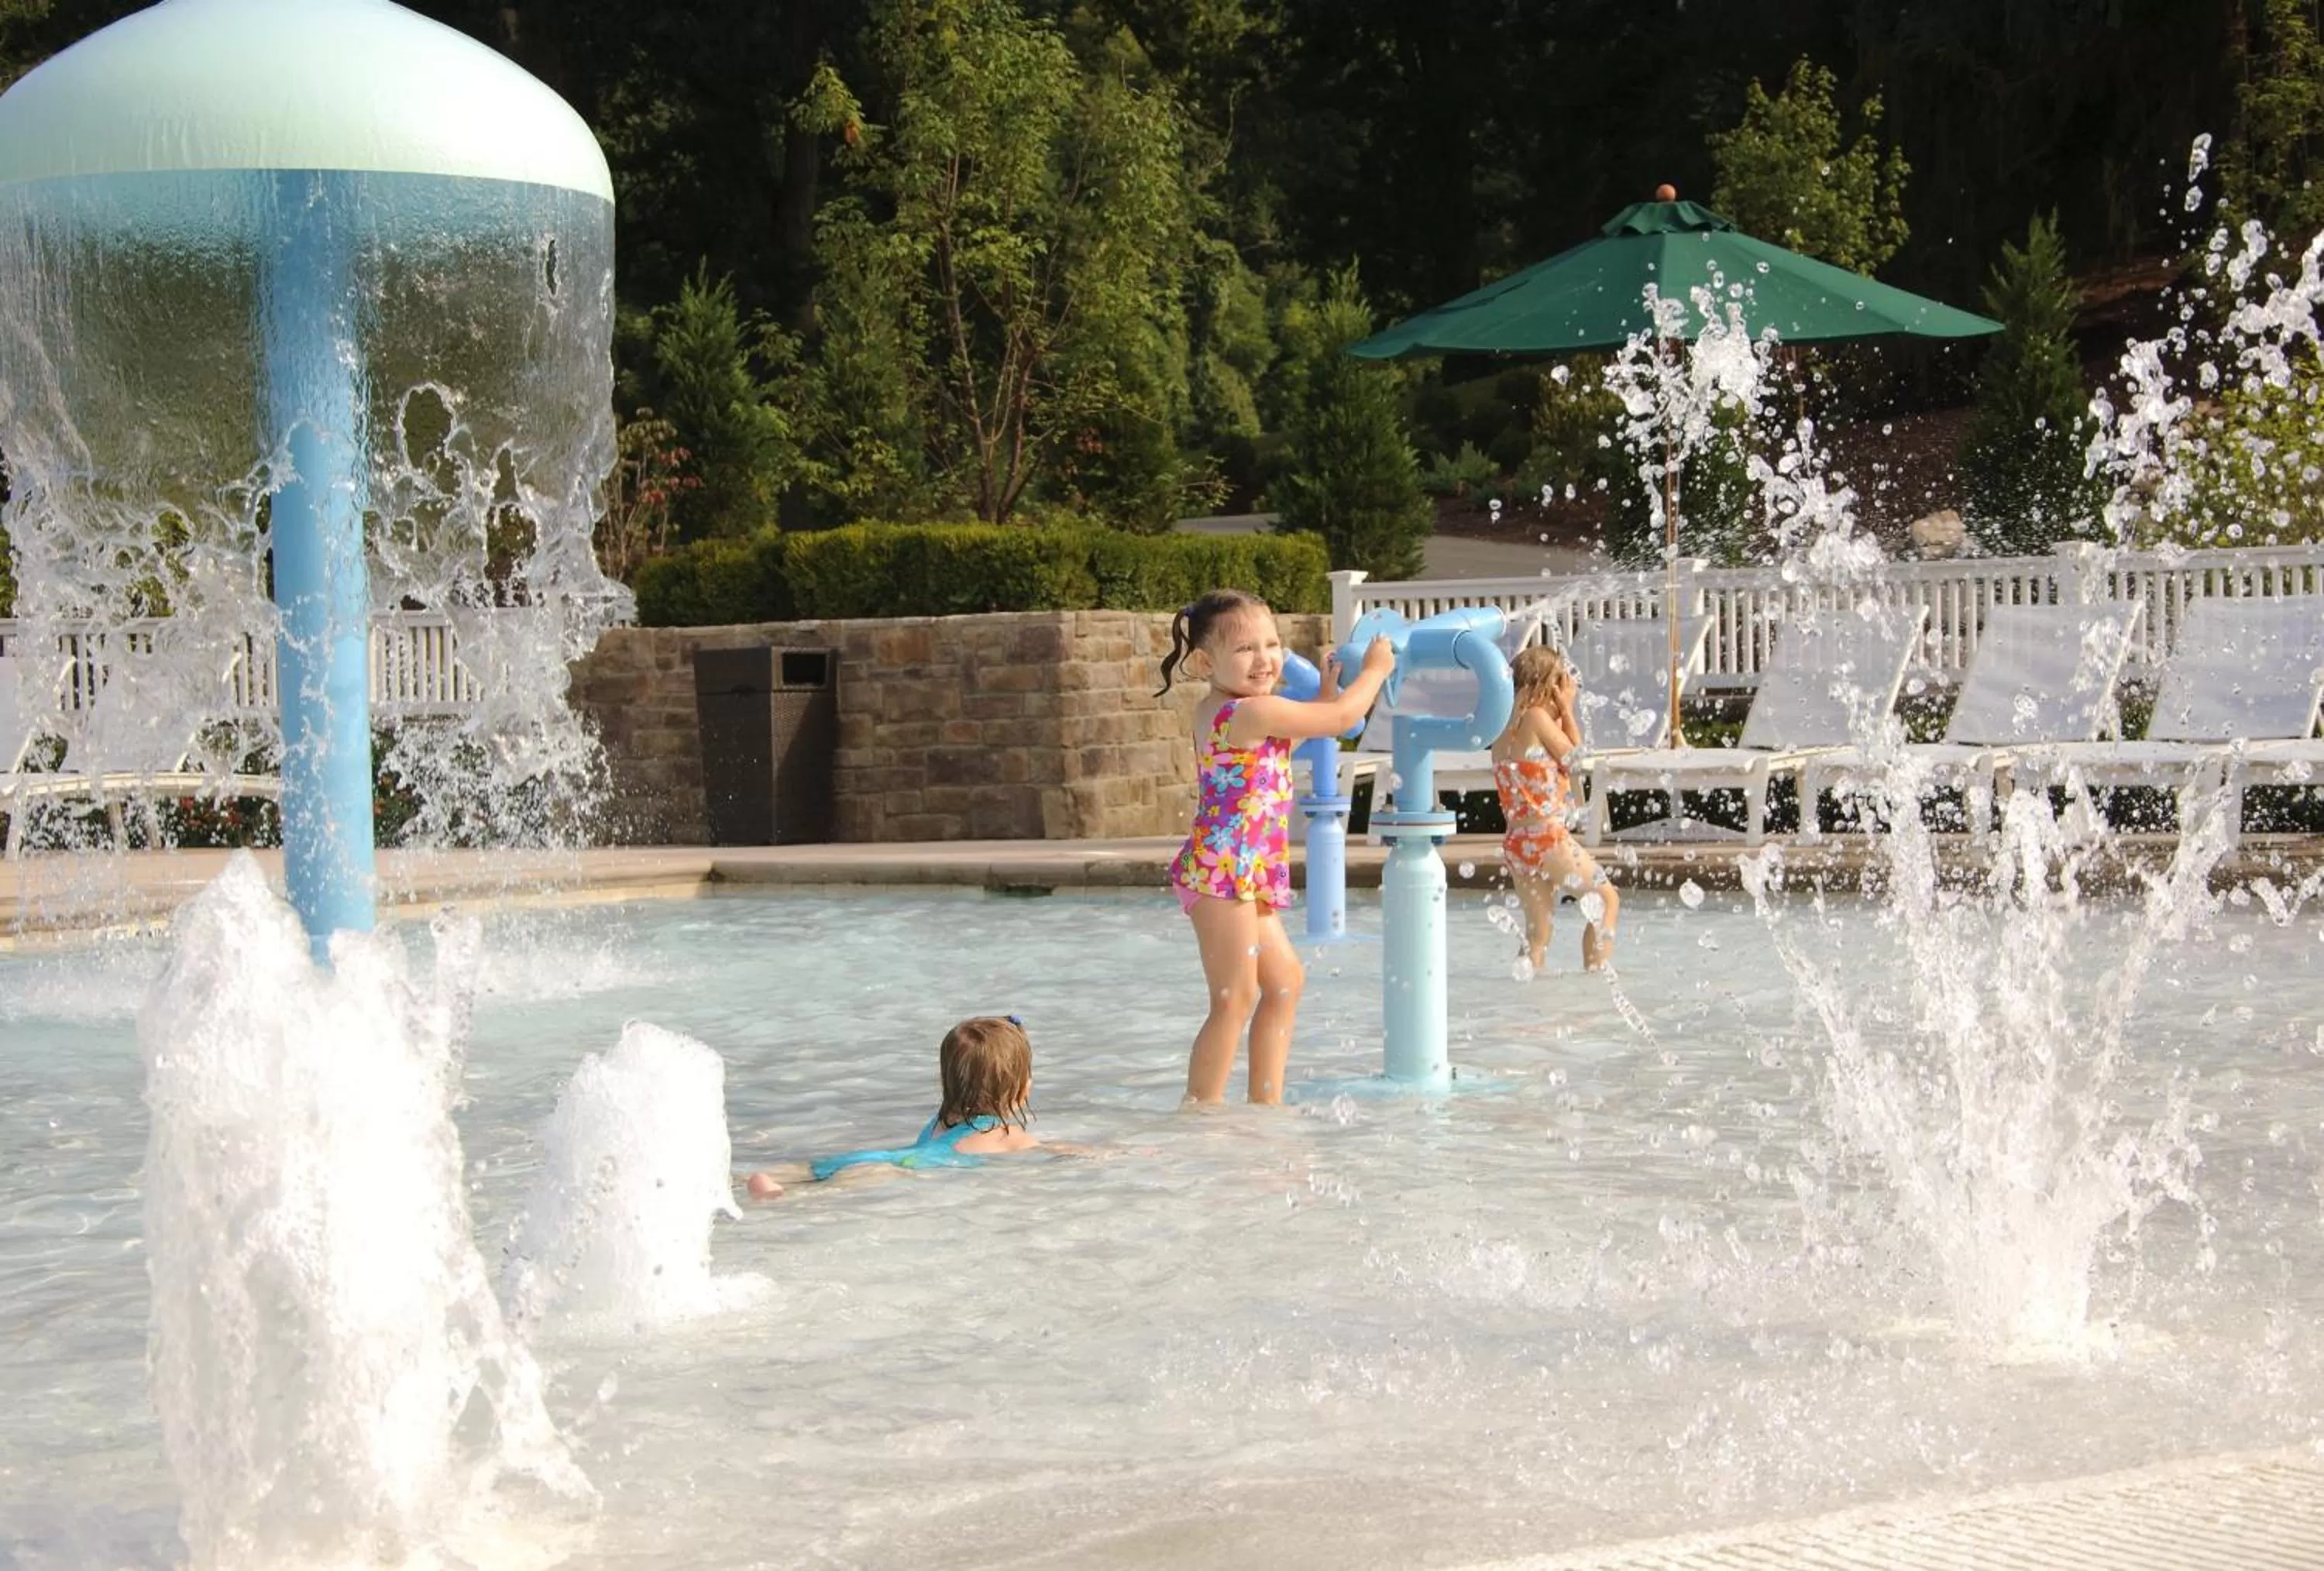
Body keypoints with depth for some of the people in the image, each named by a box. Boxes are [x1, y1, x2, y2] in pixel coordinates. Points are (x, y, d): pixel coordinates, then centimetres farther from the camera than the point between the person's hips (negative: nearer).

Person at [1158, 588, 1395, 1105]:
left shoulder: (1216, 710, 11)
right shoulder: (1253, 712, -17)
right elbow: (1342, 718, -8)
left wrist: (1324, 695, 23)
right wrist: (1375, 670, 8)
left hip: (1242, 875, 10)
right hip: (1226, 870, -10)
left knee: (1285, 980, 18)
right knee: (1236, 999, -7)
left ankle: (1266, 1100, 21)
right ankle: (1201, 1108, -5)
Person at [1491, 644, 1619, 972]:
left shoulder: (1506, 722, 14)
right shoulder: (1536, 717, -9)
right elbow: (1574, 757, 0)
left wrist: (1559, 714, 16)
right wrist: (1567, 710, 6)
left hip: (1515, 841, 8)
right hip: (1547, 835, -8)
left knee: (1538, 932, 12)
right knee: (1607, 899, 8)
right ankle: (1595, 974, 2)